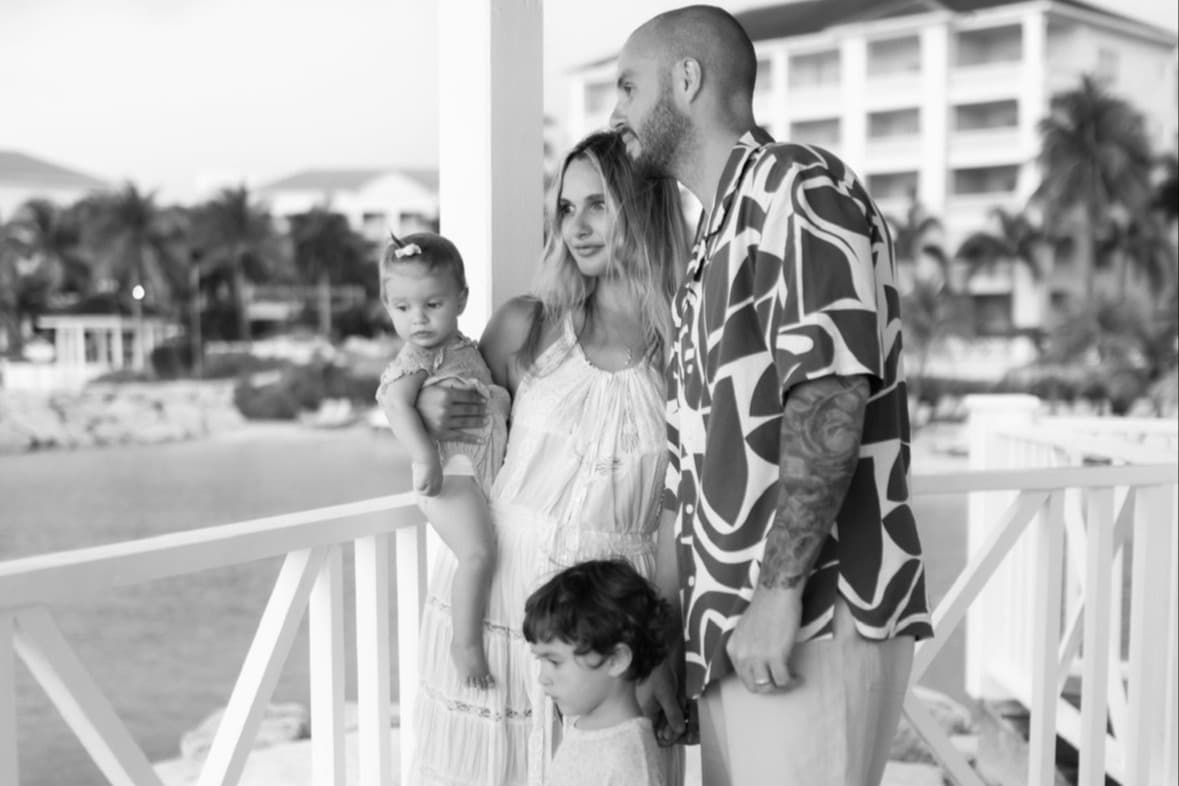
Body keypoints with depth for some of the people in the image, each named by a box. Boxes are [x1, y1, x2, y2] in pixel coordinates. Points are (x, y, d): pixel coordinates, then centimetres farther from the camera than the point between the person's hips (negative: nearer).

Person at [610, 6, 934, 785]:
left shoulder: (796, 186, -9)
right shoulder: (719, 232, 18)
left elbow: (830, 396, -20)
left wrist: (778, 592, -22)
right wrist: (667, 608, 20)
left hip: (811, 621, -8)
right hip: (733, 622, 8)